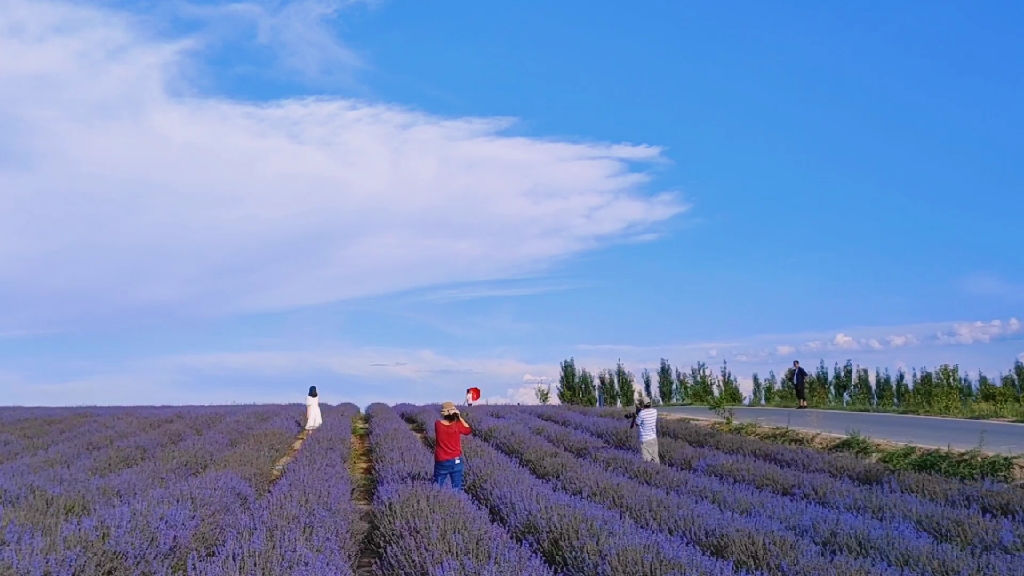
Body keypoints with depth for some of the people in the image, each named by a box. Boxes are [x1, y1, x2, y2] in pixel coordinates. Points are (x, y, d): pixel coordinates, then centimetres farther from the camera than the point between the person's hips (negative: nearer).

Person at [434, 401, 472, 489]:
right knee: (457, 488, 9)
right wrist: (459, 417, 3)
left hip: (441, 462, 0)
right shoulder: (458, 425, -11)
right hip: (456, 461, 0)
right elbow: (469, 430, 8)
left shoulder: (437, 425, -9)